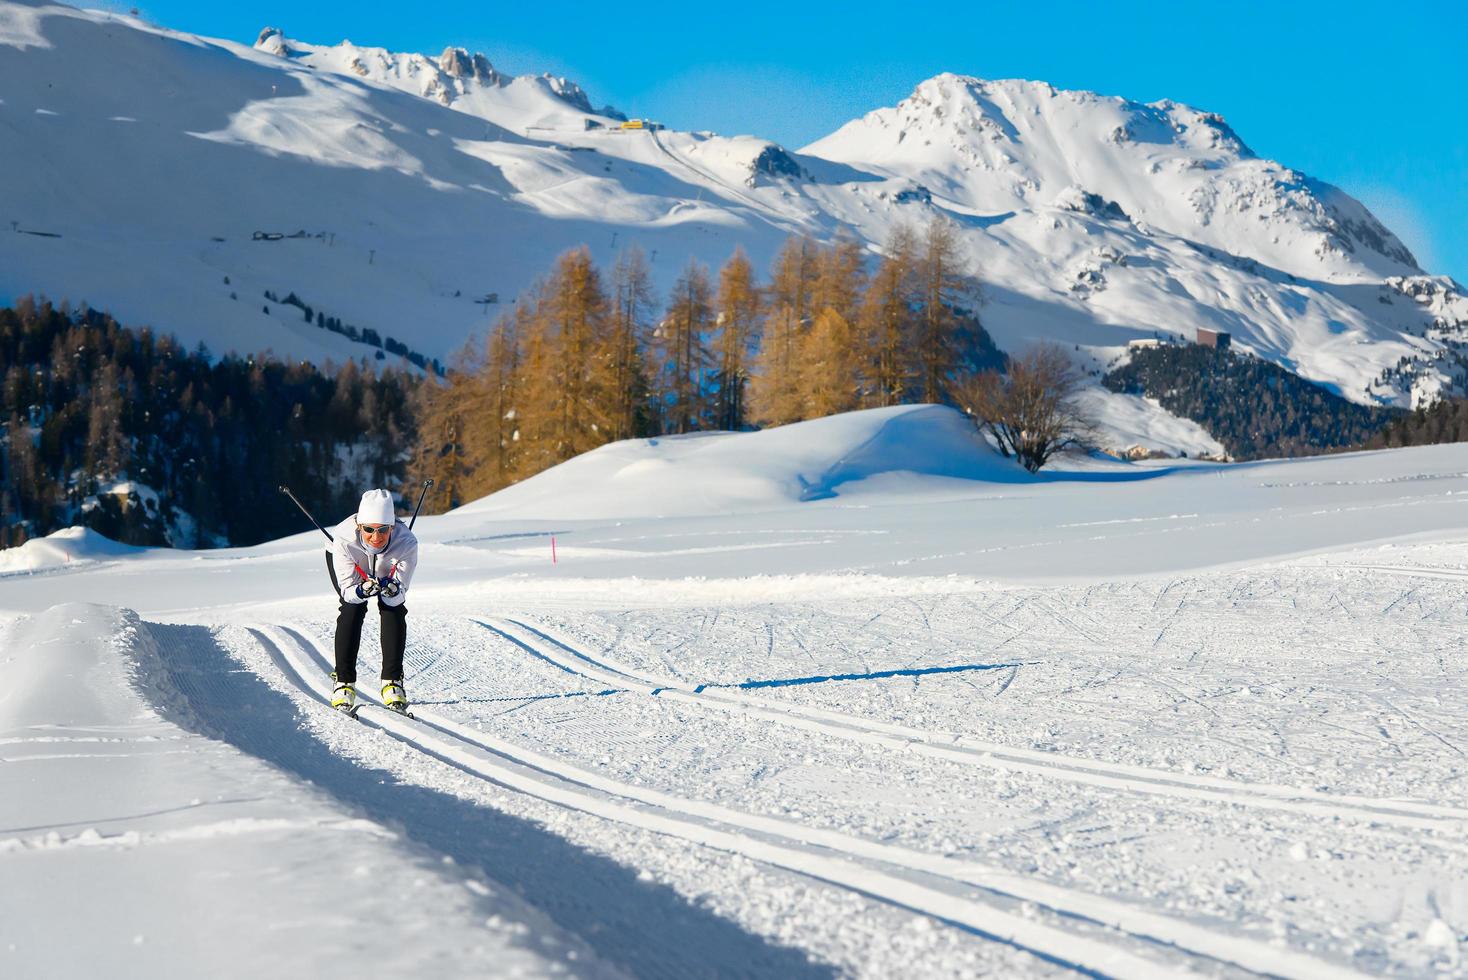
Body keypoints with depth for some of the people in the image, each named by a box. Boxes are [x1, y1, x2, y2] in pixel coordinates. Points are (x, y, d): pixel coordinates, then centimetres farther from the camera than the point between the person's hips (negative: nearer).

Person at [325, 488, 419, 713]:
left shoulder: (406, 543, -39)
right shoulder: (344, 539, -40)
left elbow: (398, 597, -30)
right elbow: (347, 591, -31)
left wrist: (393, 591, -53)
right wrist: (362, 591, -52)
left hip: (387, 567, 1)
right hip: (345, 560, -1)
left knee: (394, 609, -18)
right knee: (353, 608, -21)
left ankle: (392, 681, -9)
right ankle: (344, 682, -12)